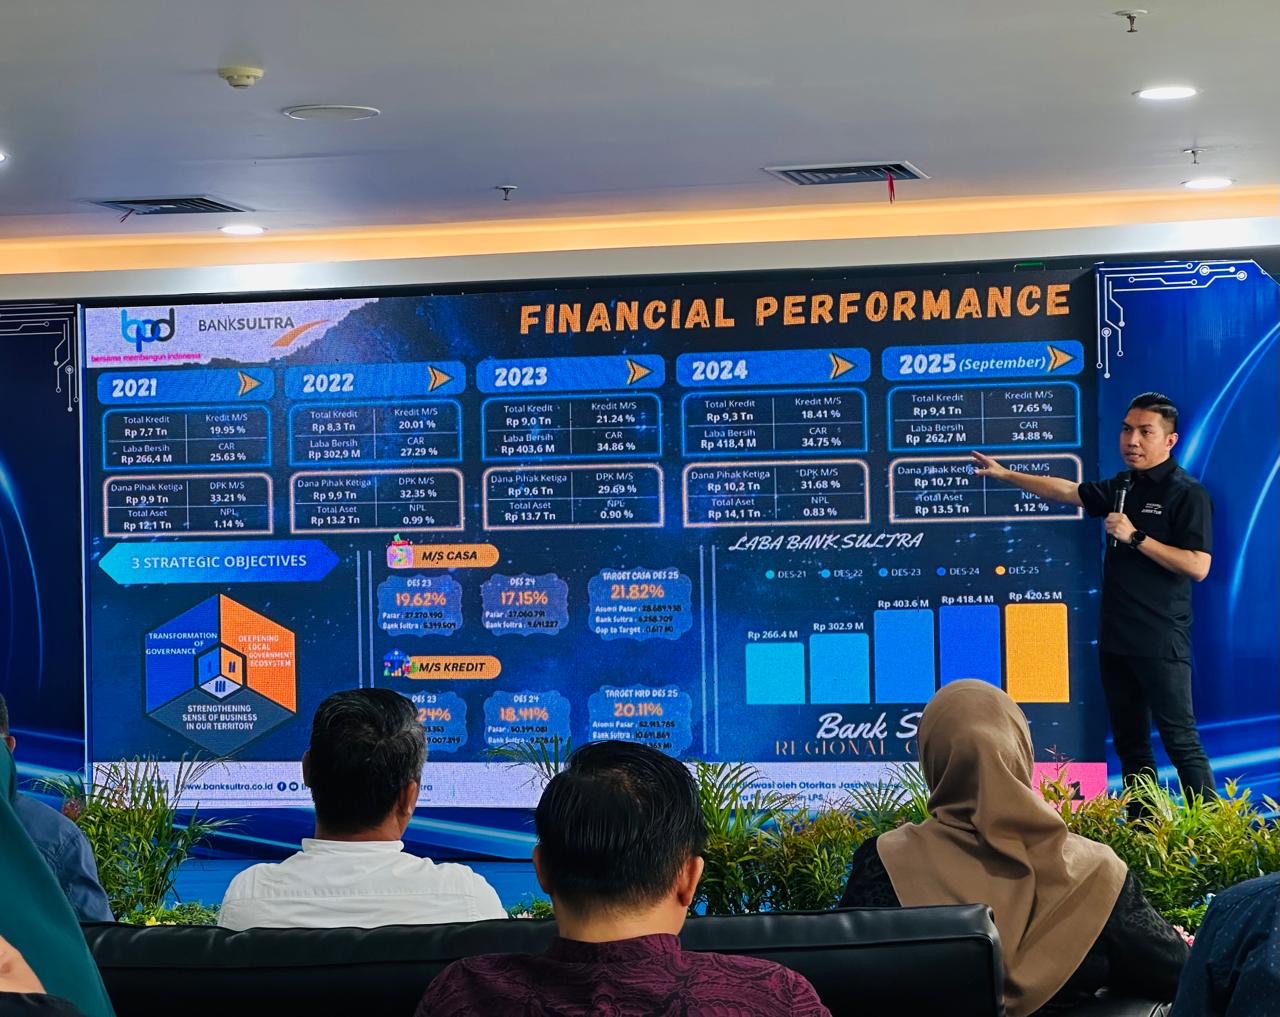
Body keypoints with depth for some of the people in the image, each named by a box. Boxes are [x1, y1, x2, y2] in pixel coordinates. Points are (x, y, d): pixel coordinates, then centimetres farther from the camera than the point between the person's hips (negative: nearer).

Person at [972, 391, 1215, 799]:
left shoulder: (1187, 494, -10)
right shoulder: (1122, 486, 13)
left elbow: (1198, 566, -19)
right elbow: (1065, 491, 26)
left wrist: (1135, 537, -18)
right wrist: (1005, 474, 27)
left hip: (1160, 642, -8)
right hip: (1116, 638, 8)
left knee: (1180, 741, -10)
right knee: (1129, 743, 10)